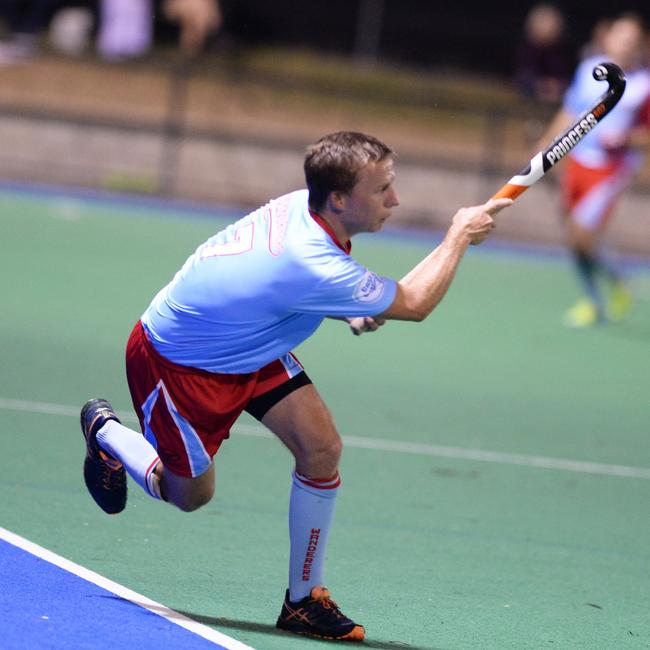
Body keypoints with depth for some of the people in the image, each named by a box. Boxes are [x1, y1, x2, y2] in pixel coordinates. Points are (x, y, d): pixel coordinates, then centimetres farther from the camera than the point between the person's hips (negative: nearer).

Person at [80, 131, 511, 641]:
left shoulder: (304, 206, -15)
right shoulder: (313, 265, -41)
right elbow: (413, 303, -26)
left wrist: (351, 312, -5)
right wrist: (460, 235, -15)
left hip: (248, 344, 8)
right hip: (174, 361, -8)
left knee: (321, 446, -8)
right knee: (191, 495, 9)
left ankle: (304, 600, 4)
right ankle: (104, 430, 37)